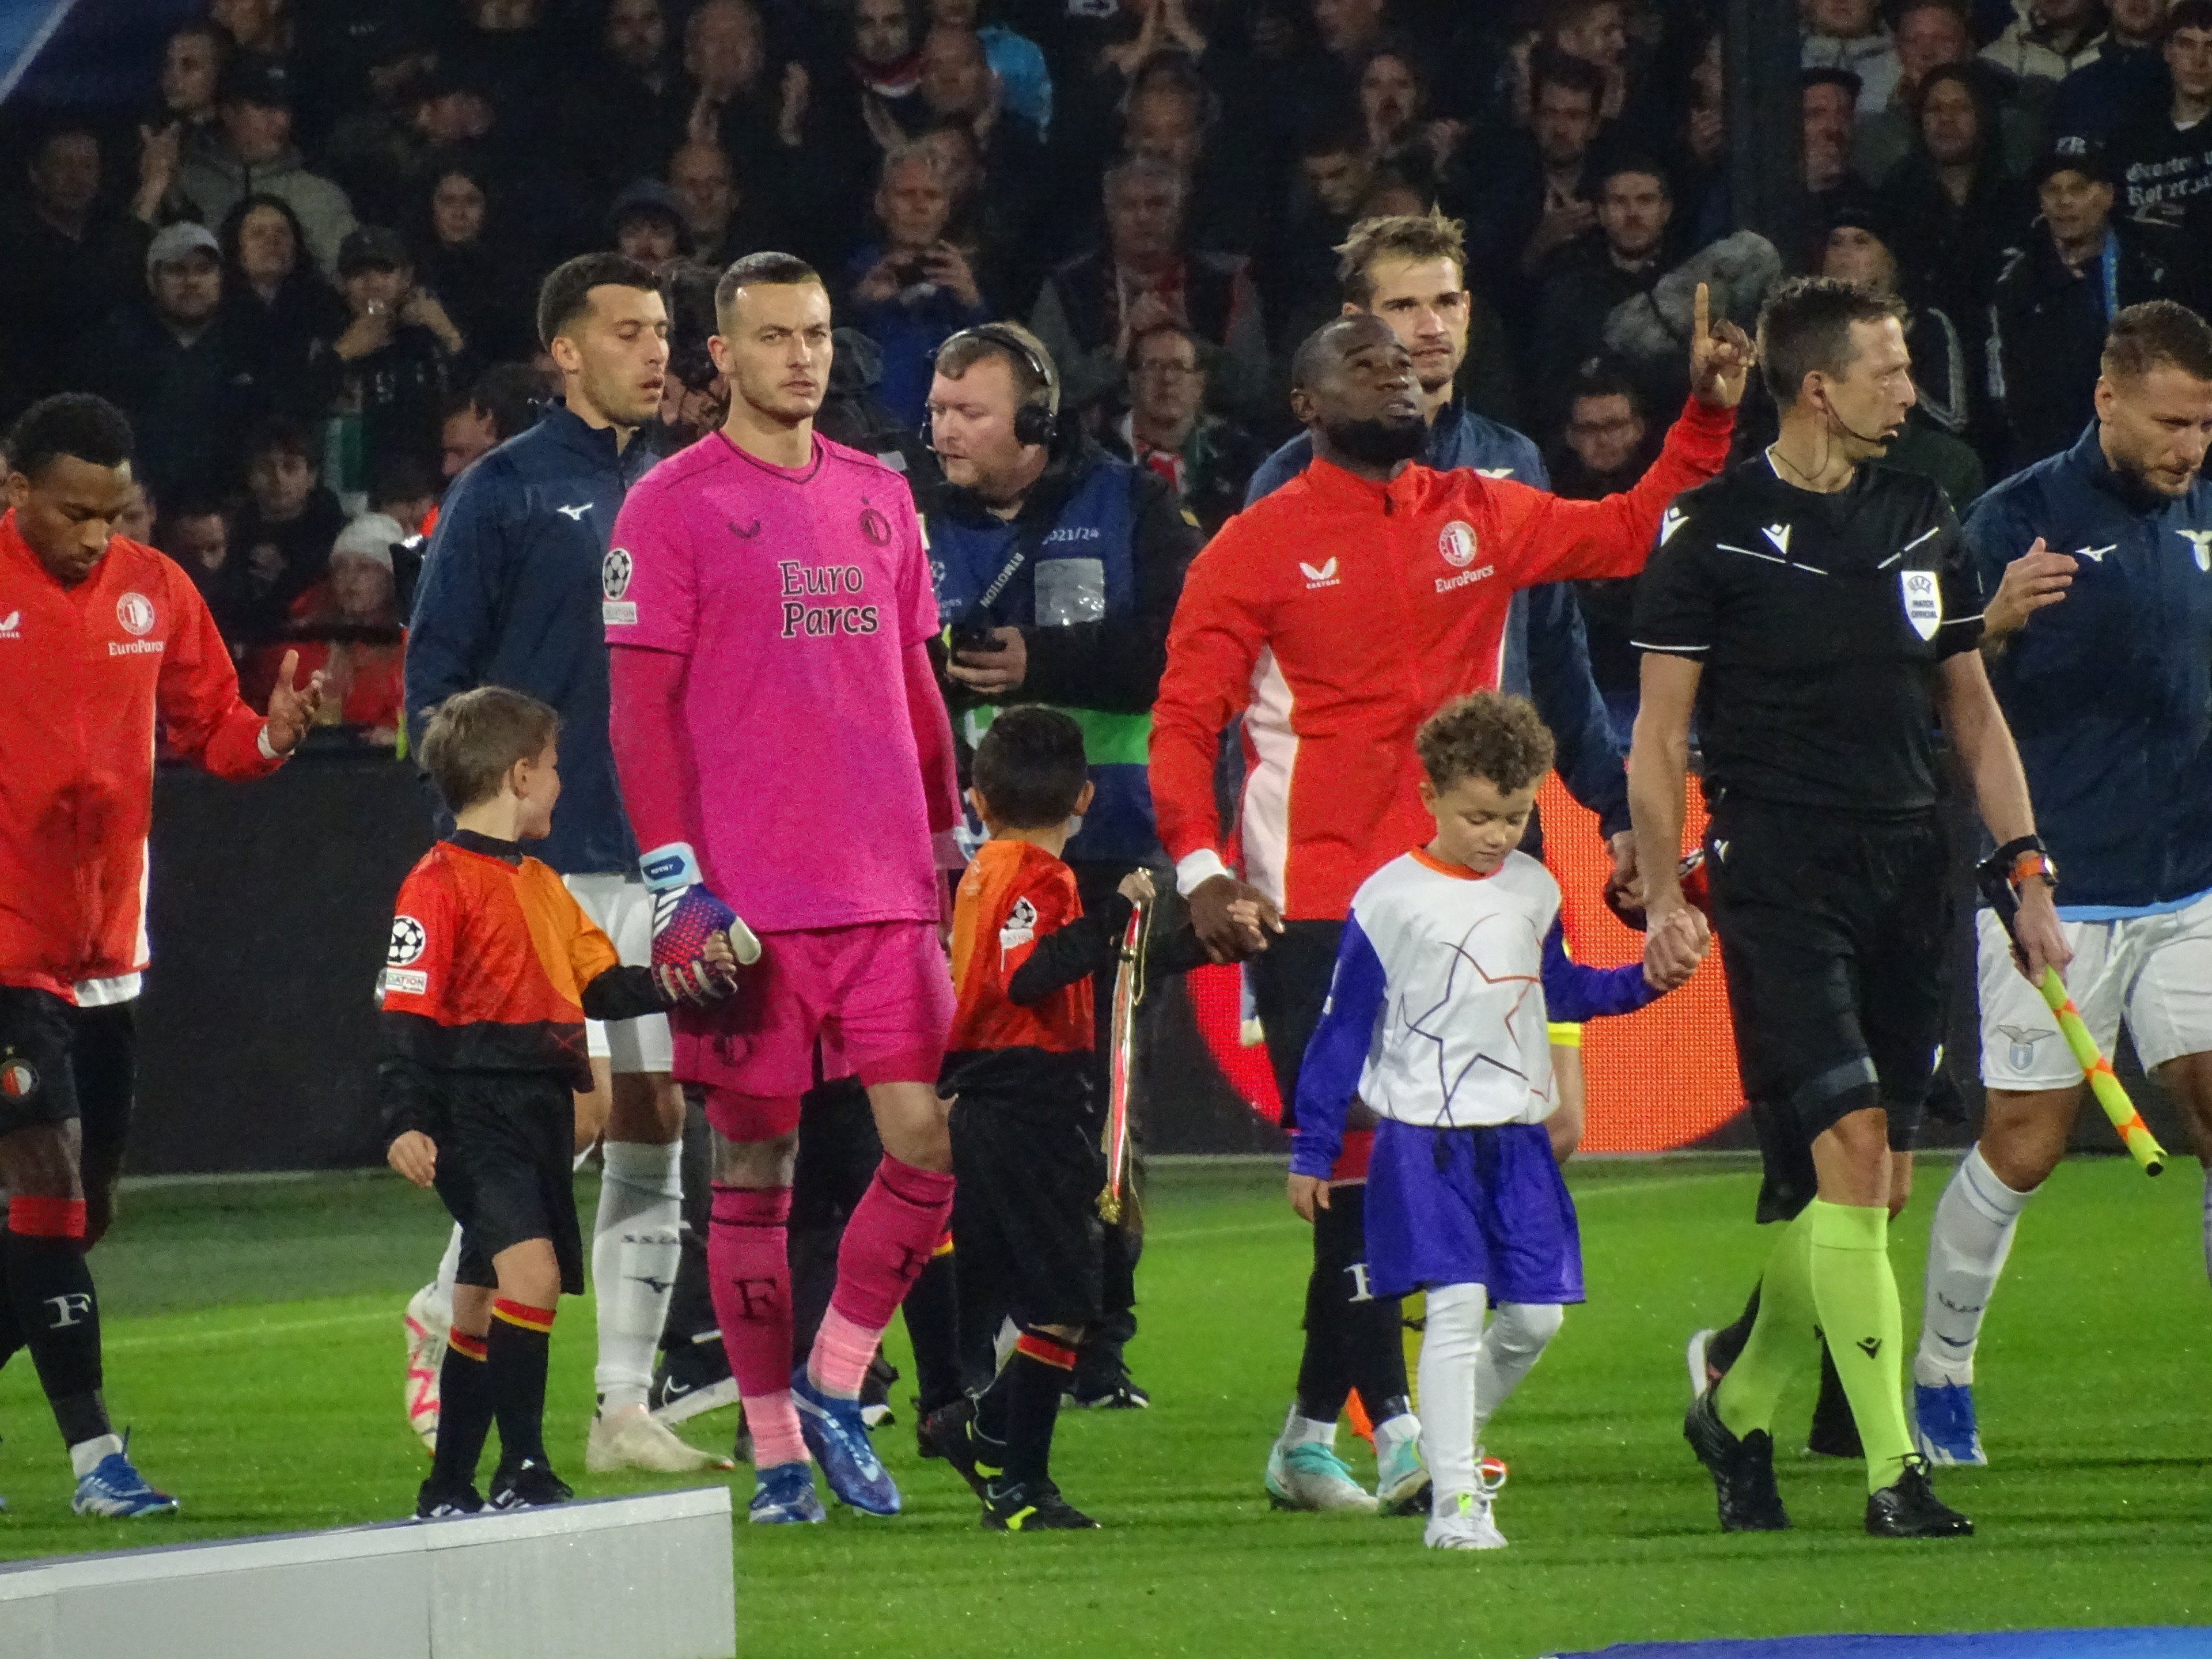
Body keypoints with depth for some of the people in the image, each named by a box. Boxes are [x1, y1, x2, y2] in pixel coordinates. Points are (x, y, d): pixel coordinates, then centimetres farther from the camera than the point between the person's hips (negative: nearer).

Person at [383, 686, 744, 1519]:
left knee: (483, 1307, 13)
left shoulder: (542, 885, 19)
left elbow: (603, 987, 23)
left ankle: (449, 1493, 20)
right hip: (474, 1113, -9)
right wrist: (406, 1122, -20)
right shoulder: (440, 882, -8)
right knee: (531, 1270, -23)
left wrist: (687, 979, 10)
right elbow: (406, 1013, -13)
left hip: (540, 1114, 9)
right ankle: (523, 1471, -22)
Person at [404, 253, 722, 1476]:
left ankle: (624, 1407, 7)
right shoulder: (504, 494, -4)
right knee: (576, 1110, -12)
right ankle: (446, 1315, 11)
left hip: (663, 860, 6)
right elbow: (435, 673, -5)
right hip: (546, 861, -6)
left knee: (655, 1126, 3)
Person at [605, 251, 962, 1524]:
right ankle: (776, 1449, 10)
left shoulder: (881, 499, 14)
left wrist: (954, 836, 17)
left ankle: (832, 1384, 12)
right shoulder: (674, 506, -1)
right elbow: (641, 706, -4)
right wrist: (673, 876, -10)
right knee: (755, 1162, 2)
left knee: (931, 1139, -5)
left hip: (888, 891, 4)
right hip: (743, 894, -4)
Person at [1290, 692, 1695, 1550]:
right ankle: (1454, 1503, -13)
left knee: (1534, 1316, 5)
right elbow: (1342, 1028, -3)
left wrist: (1644, 982, 9)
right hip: (1424, 1139, -6)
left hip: (1518, 1136, 6)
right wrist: (1311, 1151, -2)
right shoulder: (1390, 900, -7)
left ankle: (1454, 1439, 30)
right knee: (1455, 1307, -14)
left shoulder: (1534, 892, 9)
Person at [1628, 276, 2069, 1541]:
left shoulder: (1924, 522, 12)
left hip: (1908, 869, 6)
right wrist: (1665, 892, -8)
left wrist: (2025, 870, 12)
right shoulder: (1714, 531, -4)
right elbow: (1660, 733, 0)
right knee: (1849, 1155, -16)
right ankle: (1893, 1468, -15)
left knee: (1877, 1188, 5)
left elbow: (1973, 711, 18)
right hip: (1778, 876, -6)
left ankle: (1741, 1411, 26)